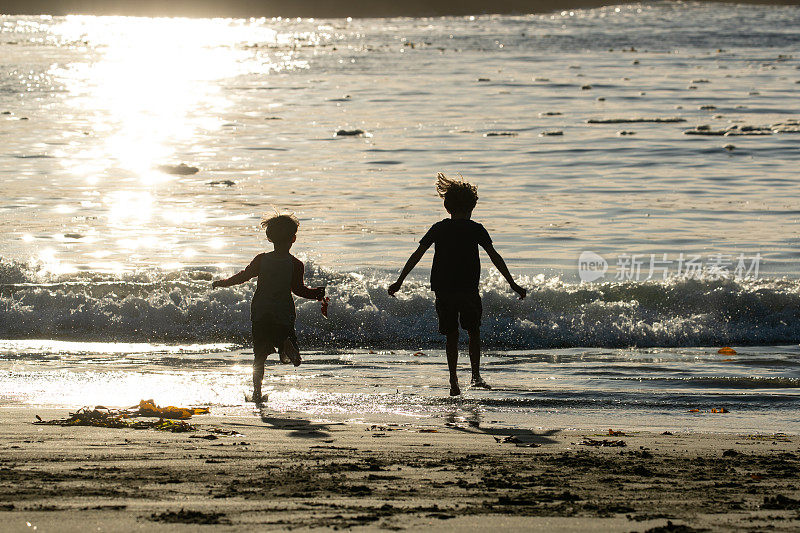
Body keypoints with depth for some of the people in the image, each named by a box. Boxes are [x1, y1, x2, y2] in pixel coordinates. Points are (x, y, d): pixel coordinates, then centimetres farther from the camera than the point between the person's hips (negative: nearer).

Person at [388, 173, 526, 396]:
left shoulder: (438, 229, 6)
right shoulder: (475, 229, -1)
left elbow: (417, 255, 5)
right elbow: (495, 257, -3)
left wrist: (399, 281, 10)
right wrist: (512, 284, 1)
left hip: (443, 291, 2)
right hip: (468, 290, -2)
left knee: (451, 335, 10)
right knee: (473, 331, 13)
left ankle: (454, 380, 4)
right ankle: (476, 375, 0)